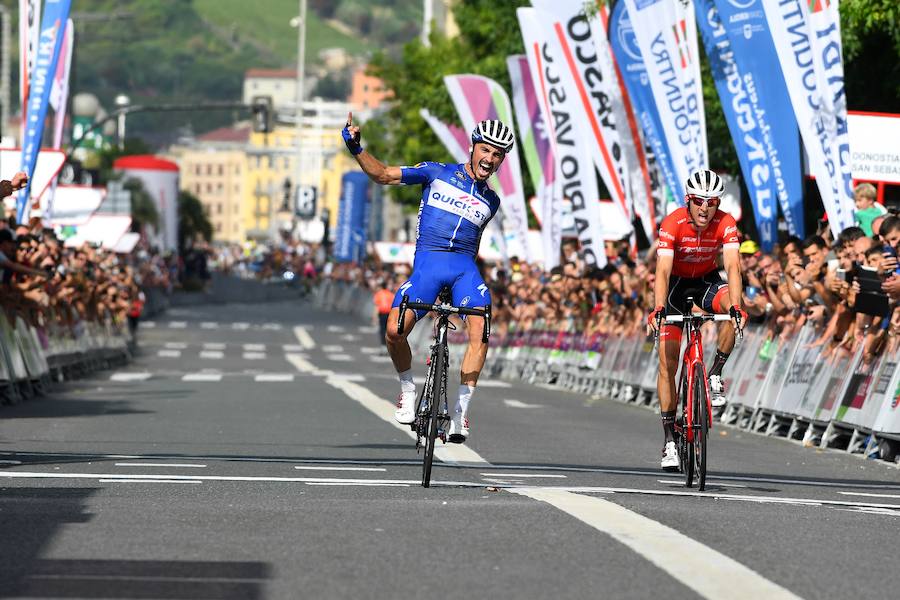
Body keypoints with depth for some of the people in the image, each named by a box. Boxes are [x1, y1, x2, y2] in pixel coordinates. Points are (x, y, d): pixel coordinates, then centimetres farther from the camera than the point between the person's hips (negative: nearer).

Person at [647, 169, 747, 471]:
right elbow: (663, 270, -35)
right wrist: (658, 309, -51)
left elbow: (733, 267, -33)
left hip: (707, 280, 1)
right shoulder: (673, 224, -27)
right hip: (676, 283, -1)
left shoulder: (725, 223, -23)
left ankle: (715, 376, -15)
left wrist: (736, 306, -49)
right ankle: (670, 440, -4)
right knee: (667, 363, -9)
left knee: (732, 309, -33)